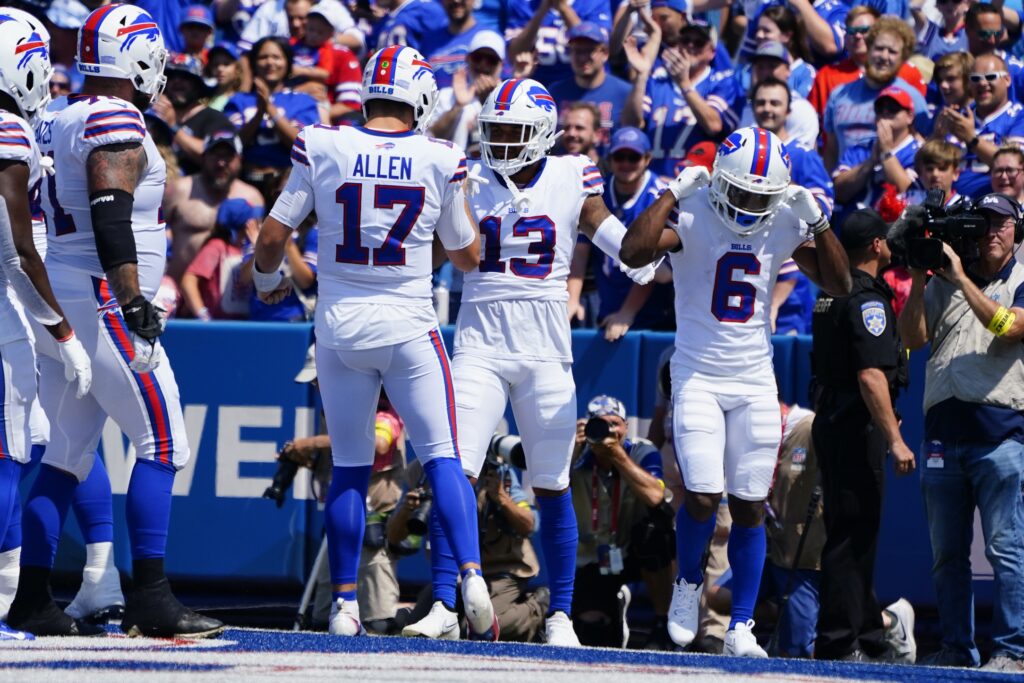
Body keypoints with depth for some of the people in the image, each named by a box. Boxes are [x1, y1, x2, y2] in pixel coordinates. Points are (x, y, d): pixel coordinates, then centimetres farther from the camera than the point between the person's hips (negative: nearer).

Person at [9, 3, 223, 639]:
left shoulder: (60, 124, 16)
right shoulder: (117, 122, -12)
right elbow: (111, 217, -21)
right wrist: (134, 302, -23)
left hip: (59, 301, 9)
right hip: (101, 299, -9)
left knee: (69, 453, 11)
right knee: (162, 444, -6)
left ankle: (31, 598, 8)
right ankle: (150, 598, -10)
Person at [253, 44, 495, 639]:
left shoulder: (322, 149, -4)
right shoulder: (440, 161, -4)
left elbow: (273, 237, 1)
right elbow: (468, 256, 9)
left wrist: (268, 277, 22)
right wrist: (460, 196, 26)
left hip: (340, 326, 2)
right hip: (409, 329, -1)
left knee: (349, 469, 10)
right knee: (443, 458, 1)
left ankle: (345, 602, 10)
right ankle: (472, 574, -16)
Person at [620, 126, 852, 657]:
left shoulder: (784, 226, 0)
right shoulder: (692, 217, -12)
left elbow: (839, 284, 1)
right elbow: (633, 253, -28)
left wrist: (818, 222, -10)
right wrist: (674, 194, -23)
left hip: (755, 382, 3)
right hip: (698, 378, -3)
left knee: (750, 506, 2)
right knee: (703, 498, -14)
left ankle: (741, 628, 9)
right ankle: (688, 583, 17)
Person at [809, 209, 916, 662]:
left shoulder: (831, 293, 14)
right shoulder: (867, 298, -15)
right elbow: (871, 375, -22)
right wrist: (894, 439, -22)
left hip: (830, 421, 10)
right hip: (856, 429, -10)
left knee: (855, 534, 15)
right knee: (852, 535, -7)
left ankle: (869, 638, 22)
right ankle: (838, 642, -7)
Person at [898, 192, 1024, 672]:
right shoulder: (944, 282, 16)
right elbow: (914, 338, 7)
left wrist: (961, 278, -12)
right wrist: (919, 278, -4)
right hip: (944, 431, 5)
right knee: (947, 554, 7)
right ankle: (956, 648, 13)